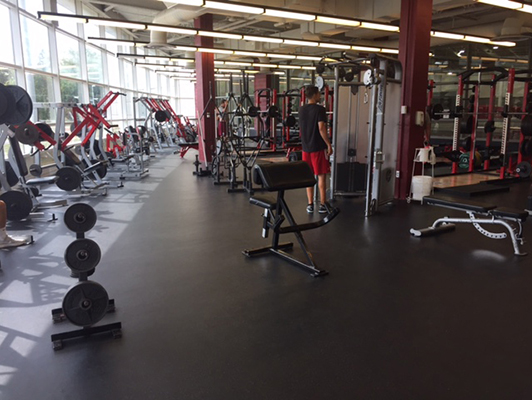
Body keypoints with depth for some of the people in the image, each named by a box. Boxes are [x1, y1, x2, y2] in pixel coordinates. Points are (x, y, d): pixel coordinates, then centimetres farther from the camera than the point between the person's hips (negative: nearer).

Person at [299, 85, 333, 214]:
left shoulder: (301, 110, 10)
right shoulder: (319, 109, -12)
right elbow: (321, 128, -19)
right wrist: (329, 145, -14)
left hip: (306, 147, 6)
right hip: (318, 147, -6)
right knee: (321, 175, 2)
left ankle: (310, 204, 12)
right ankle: (322, 205, 5)